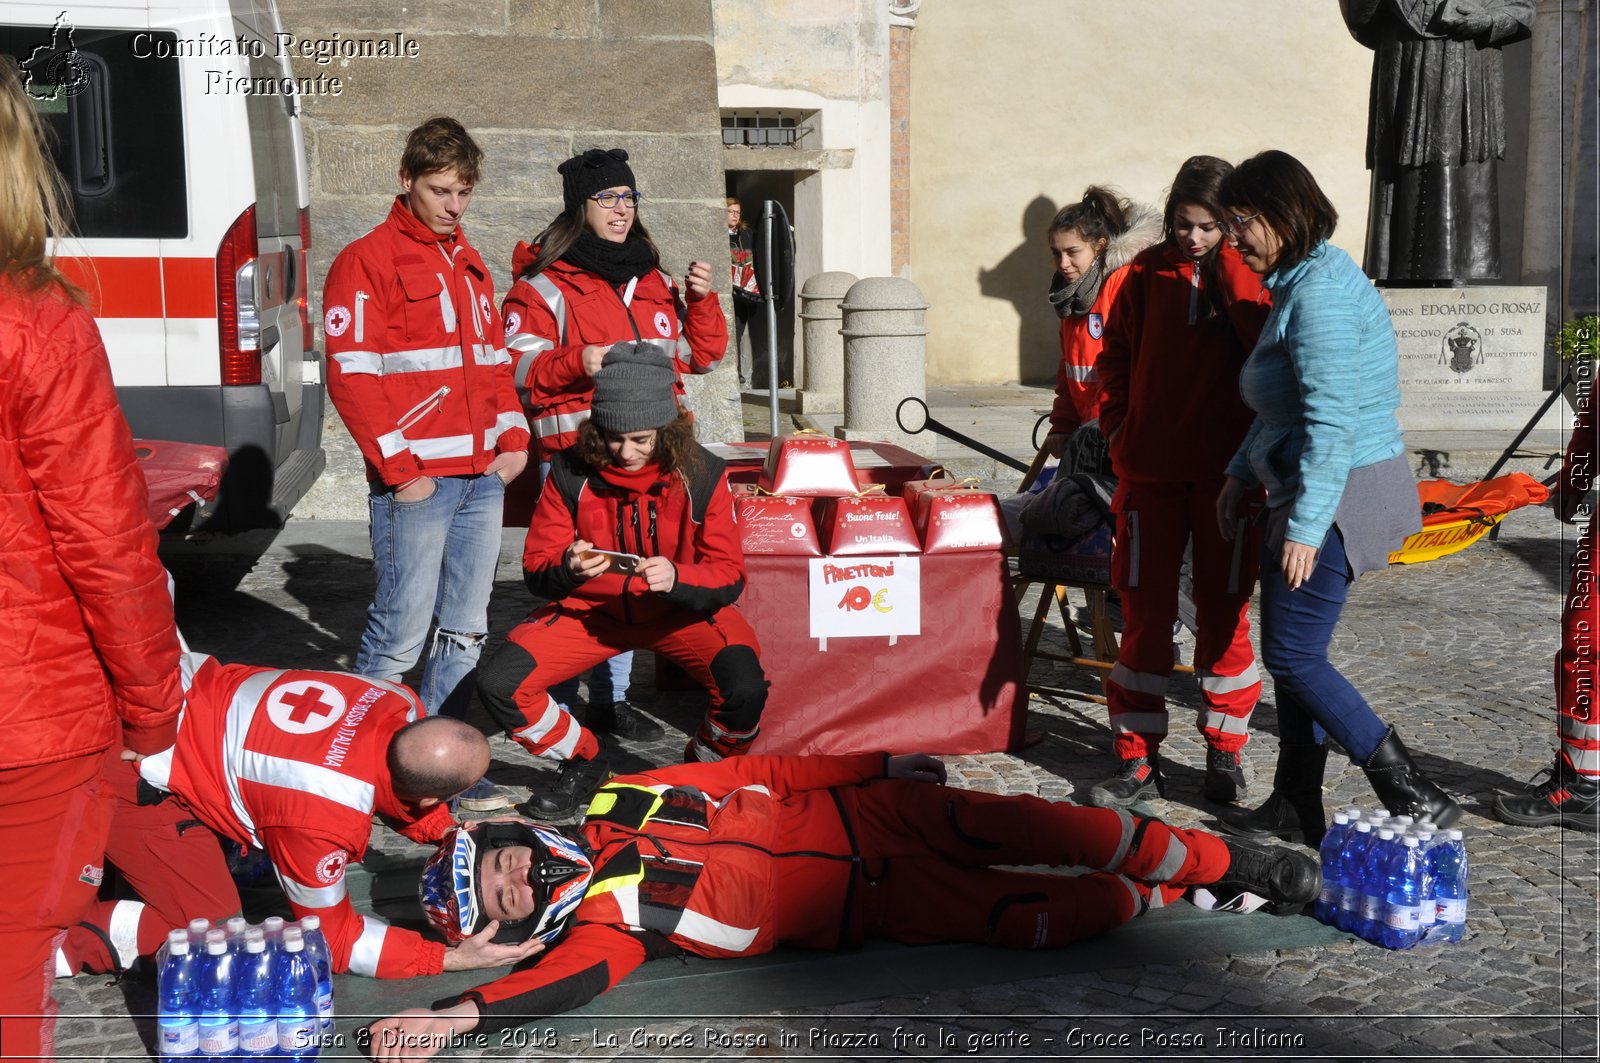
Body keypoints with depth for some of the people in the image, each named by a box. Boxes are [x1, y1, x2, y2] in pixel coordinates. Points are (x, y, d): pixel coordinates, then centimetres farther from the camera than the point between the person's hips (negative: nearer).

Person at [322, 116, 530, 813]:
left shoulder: (469, 265, 20)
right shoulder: (366, 262, -4)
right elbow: (351, 375, -10)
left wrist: (513, 437, 9)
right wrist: (399, 467, -14)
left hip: (483, 477, 7)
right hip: (415, 481, -7)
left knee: (465, 630, 10)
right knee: (402, 630, -7)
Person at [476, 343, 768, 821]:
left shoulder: (701, 475, -16)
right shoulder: (571, 471, -14)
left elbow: (729, 575, -15)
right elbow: (535, 569, -10)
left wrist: (676, 577, -37)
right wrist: (567, 568, -34)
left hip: (681, 607, -1)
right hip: (590, 607, 2)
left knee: (745, 691, -29)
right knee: (499, 684, -19)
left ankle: (705, 768, 7)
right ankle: (584, 763, 10)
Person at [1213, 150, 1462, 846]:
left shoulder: (1321, 291, -19)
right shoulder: (1298, 283, 14)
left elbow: (1332, 420, -25)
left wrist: (1305, 526, -25)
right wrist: (1240, 475, 22)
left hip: (1340, 497, -10)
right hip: (1313, 495, 10)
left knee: (1293, 656, -7)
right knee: (1290, 651, 15)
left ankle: (1415, 798, -1)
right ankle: (1295, 807, 24)